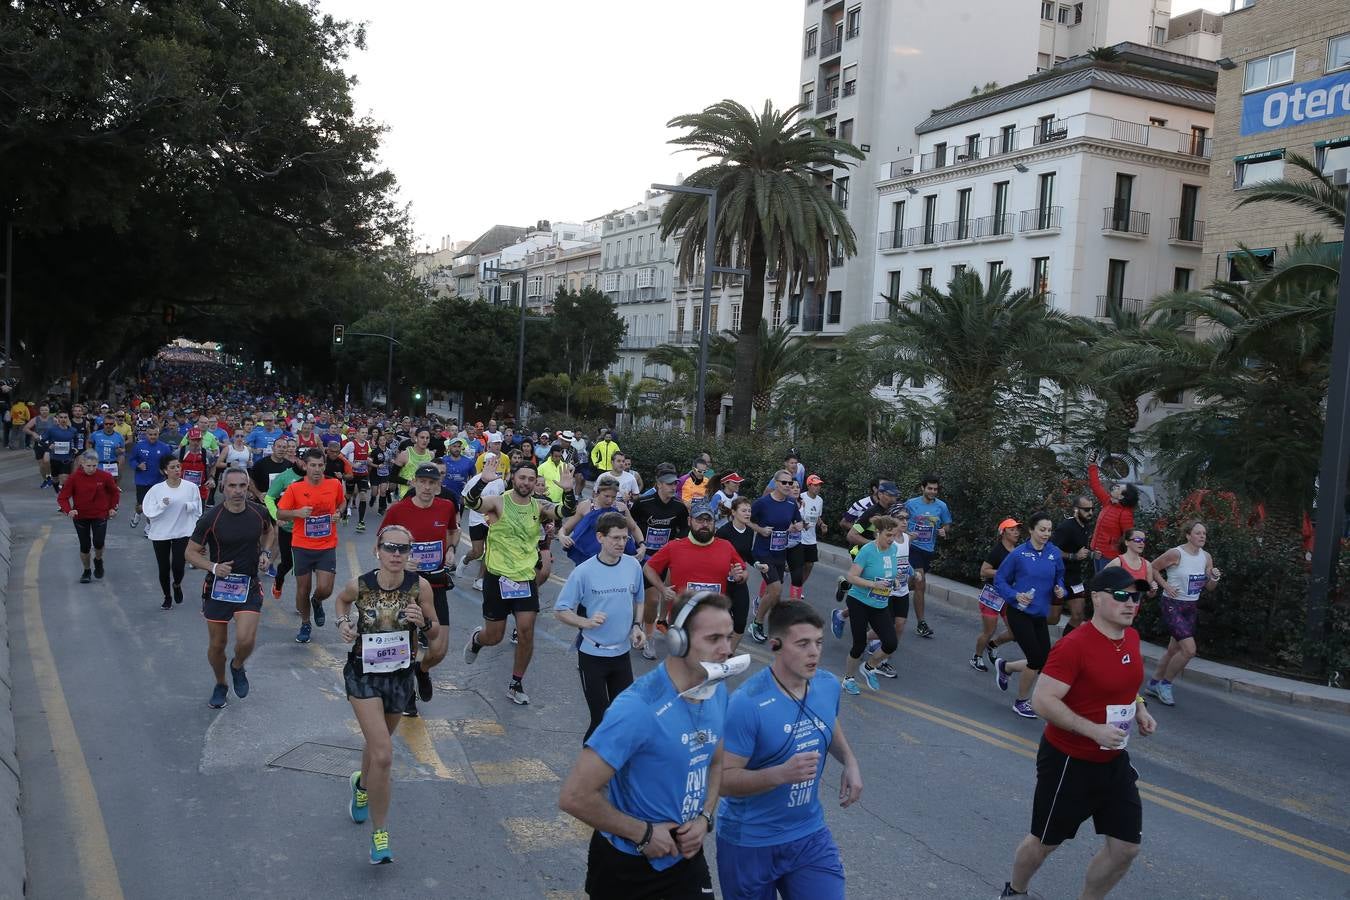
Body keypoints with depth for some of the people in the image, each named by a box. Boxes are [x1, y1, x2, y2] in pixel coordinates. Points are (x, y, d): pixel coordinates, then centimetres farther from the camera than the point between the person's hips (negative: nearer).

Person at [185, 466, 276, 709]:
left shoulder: (259, 513, -5)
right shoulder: (211, 518, -13)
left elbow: (270, 531, 19)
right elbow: (191, 552, -5)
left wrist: (266, 552, 1)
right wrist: (213, 567, -22)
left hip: (249, 586, 1)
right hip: (218, 586, -1)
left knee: (246, 640, -16)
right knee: (217, 644, 9)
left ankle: (238, 667, 19)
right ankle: (220, 685, 37)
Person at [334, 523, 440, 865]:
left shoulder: (419, 586, -14)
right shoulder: (360, 585, -15)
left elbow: (436, 637, -4)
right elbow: (342, 600, 11)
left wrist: (423, 622, -25)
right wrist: (343, 624, -7)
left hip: (401, 676, 2)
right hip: (364, 674, -2)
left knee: (377, 743, 26)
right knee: (383, 755, -15)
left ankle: (362, 785, 60)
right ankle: (379, 834, 0)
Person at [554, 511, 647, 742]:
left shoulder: (633, 566, -3)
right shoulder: (584, 572, -15)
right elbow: (561, 610, -10)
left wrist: (637, 626, -1)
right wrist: (586, 622, -26)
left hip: (622, 652, 4)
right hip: (592, 654, -4)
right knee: (601, 717, 2)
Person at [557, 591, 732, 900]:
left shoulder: (718, 694, -5)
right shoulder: (638, 709, -29)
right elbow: (574, 797, -28)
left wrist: (705, 818, -5)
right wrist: (644, 833, -19)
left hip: (686, 854, 5)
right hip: (626, 862, -5)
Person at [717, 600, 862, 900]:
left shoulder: (829, 685, -6)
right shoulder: (747, 704, -26)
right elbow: (723, 780, -24)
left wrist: (850, 761, 0)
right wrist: (781, 774, -36)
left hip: (810, 834, 4)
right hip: (749, 841, -4)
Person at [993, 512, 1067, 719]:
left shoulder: (1055, 553, 0)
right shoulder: (1019, 553, -11)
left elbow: (1059, 578, 15)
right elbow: (1000, 580, -4)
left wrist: (1060, 590, -7)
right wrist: (1015, 595, -19)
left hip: (1040, 615, 5)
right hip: (1019, 613, -5)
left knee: (1045, 662, 6)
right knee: (1037, 659, -8)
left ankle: (1004, 667, 35)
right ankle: (1022, 702, 16)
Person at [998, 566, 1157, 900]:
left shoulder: (1131, 638, 1)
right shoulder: (1074, 646, -25)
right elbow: (1042, 700, -27)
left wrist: (1139, 708, 3)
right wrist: (1093, 730, -31)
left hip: (1113, 760, 7)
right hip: (1067, 760, -7)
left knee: (1126, 847, 8)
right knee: (1045, 841, 12)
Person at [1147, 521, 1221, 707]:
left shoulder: (1206, 557, 5)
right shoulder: (1176, 554, -15)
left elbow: (1209, 587, 11)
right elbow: (1153, 567, -5)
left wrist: (1214, 578, -9)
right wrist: (1166, 585, -14)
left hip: (1192, 607, 7)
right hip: (1173, 605, -7)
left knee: (1174, 650, 13)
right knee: (1189, 649, -16)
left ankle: (1154, 683, 30)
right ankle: (1165, 684, 3)